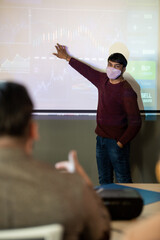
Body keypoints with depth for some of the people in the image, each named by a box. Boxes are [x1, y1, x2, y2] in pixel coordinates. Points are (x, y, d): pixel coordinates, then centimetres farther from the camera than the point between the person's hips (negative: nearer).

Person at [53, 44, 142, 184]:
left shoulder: (127, 92, -16)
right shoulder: (103, 79, 6)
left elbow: (135, 122, -18)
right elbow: (86, 70, 24)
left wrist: (120, 143, -20)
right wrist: (67, 58, 34)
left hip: (117, 141, -7)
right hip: (101, 138, 7)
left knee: (123, 181, -4)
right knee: (104, 180, 14)